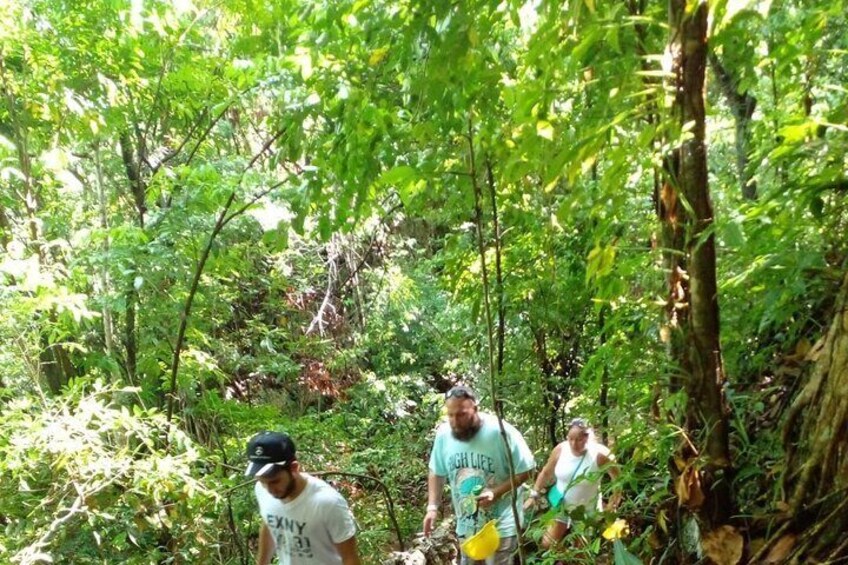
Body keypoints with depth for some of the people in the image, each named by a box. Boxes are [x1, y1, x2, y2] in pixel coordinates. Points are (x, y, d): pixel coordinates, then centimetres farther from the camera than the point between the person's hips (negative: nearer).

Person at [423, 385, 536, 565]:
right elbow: (437, 473, 6)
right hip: (466, 524, 5)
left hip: (500, 525, -4)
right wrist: (432, 507, -5)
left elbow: (524, 471, -14)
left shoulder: (500, 431, -23)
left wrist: (496, 492, -25)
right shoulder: (443, 434, -9)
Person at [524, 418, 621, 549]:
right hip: (561, 506, 3)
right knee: (547, 544, 6)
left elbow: (618, 477, -10)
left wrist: (614, 502, -12)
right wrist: (534, 495, -4)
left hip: (587, 510, -3)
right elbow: (546, 473, -1)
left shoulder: (599, 454, -24)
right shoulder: (560, 450, -16)